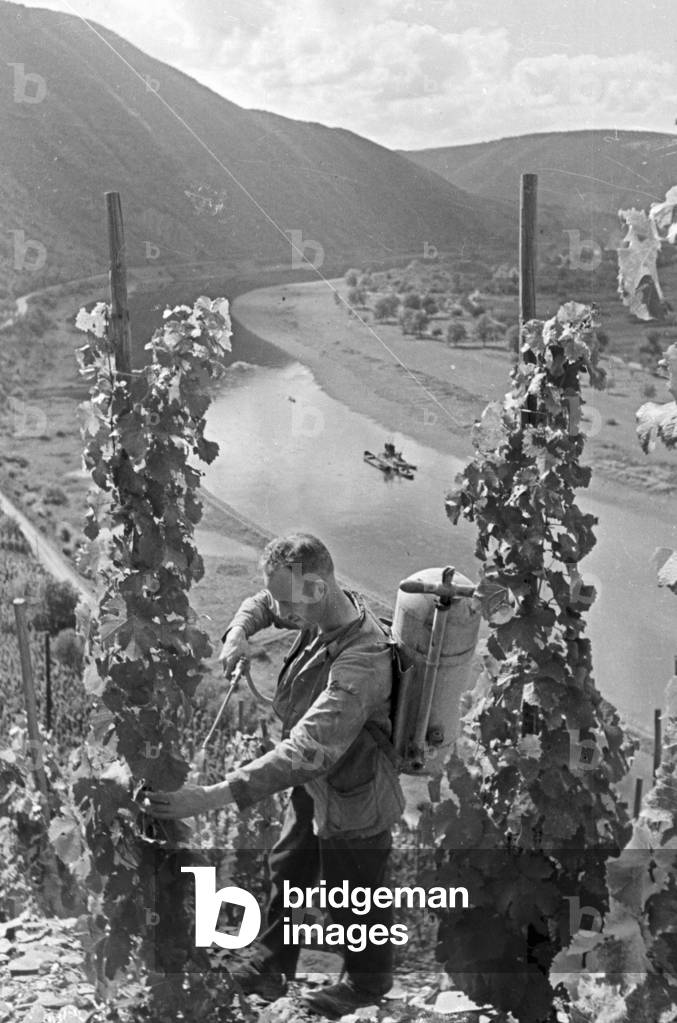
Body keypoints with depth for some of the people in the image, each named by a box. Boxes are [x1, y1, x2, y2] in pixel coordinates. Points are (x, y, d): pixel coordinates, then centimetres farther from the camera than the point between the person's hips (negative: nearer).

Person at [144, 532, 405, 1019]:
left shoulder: (360, 666, -41)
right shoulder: (333, 605, -15)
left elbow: (304, 754, -47)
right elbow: (261, 604, 6)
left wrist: (213, 796, -51)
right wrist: (240, 631, -17)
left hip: (352, 803, -8)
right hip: (315, 787, 8)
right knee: (289, 871, 26)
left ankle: (369, 980, 48)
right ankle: (271, 965, 49)